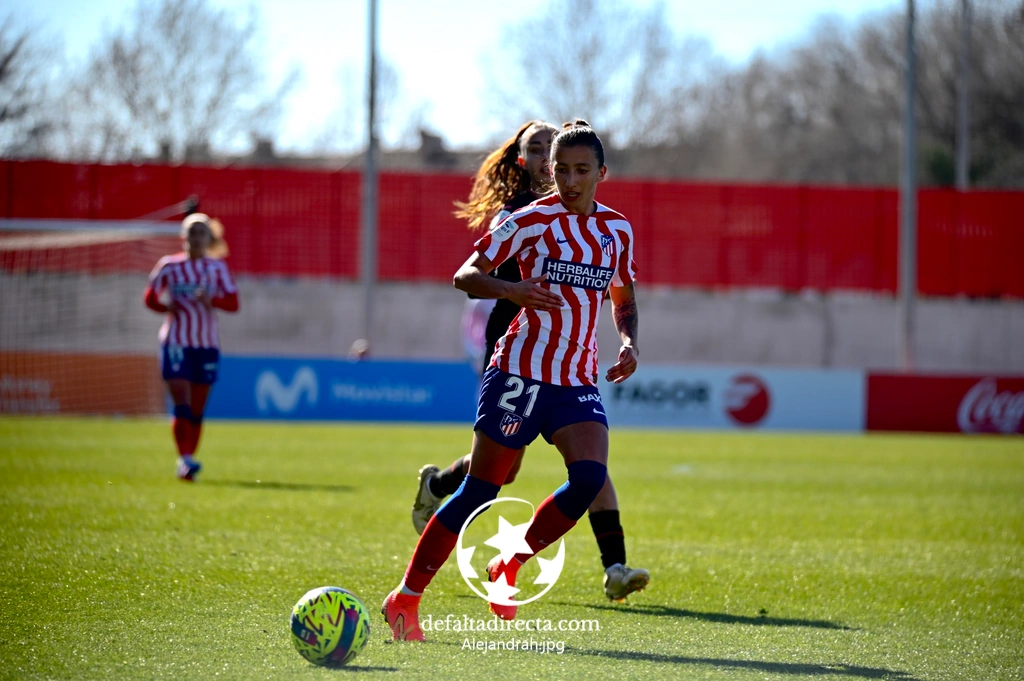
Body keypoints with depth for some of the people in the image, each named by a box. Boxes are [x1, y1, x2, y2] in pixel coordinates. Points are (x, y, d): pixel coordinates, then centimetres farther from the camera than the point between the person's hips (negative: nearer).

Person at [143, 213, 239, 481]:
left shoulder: (217, 268, 8)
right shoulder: (169, 266, 4)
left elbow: (233, 302, 1)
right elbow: (149, 298, 8)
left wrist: (212, 300, -19)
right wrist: (167, 307, -13)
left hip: (207, 344, 2)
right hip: (176, 343, -2)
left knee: (197, 410, 5)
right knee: (182, 405, -14)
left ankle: (187, 463, 14)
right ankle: (184, 458, -17)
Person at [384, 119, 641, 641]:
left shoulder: (617, 230, 10)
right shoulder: (531, 221, -4)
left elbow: (623, 296, 25)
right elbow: (464, 275, -3)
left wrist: (628, 341, 6)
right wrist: (510, 289, -22)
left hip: (579, 381, 4)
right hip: (521, 372, -4)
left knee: (589, 477, -18)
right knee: (481, 489, -5)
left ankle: (509, 566, 3)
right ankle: (406, 597, 5)